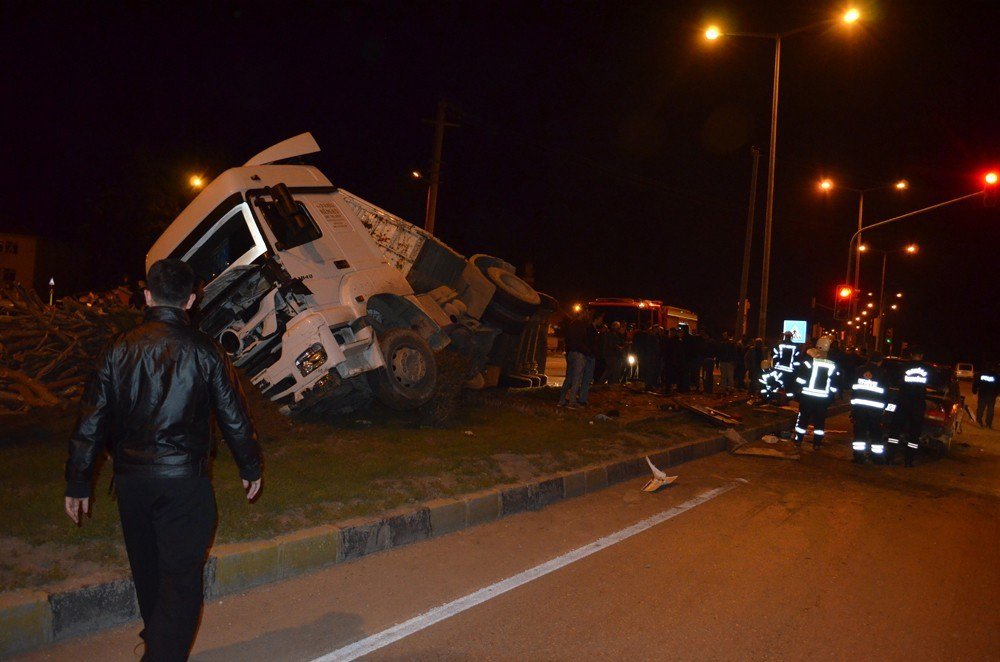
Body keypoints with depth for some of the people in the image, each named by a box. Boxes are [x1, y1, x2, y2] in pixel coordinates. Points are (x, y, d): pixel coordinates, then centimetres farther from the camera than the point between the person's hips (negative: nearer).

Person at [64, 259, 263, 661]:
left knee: (147, 571, 21)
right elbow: (233, 417, -3)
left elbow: (91, 421, 0)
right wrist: (250, 467, 10)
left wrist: (77, 483, 9)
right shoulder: (205, 352, -8)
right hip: (184, 478, -4)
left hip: (130, 478, 4)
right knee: (181, 577, 3)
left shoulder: (119, 349, -2)